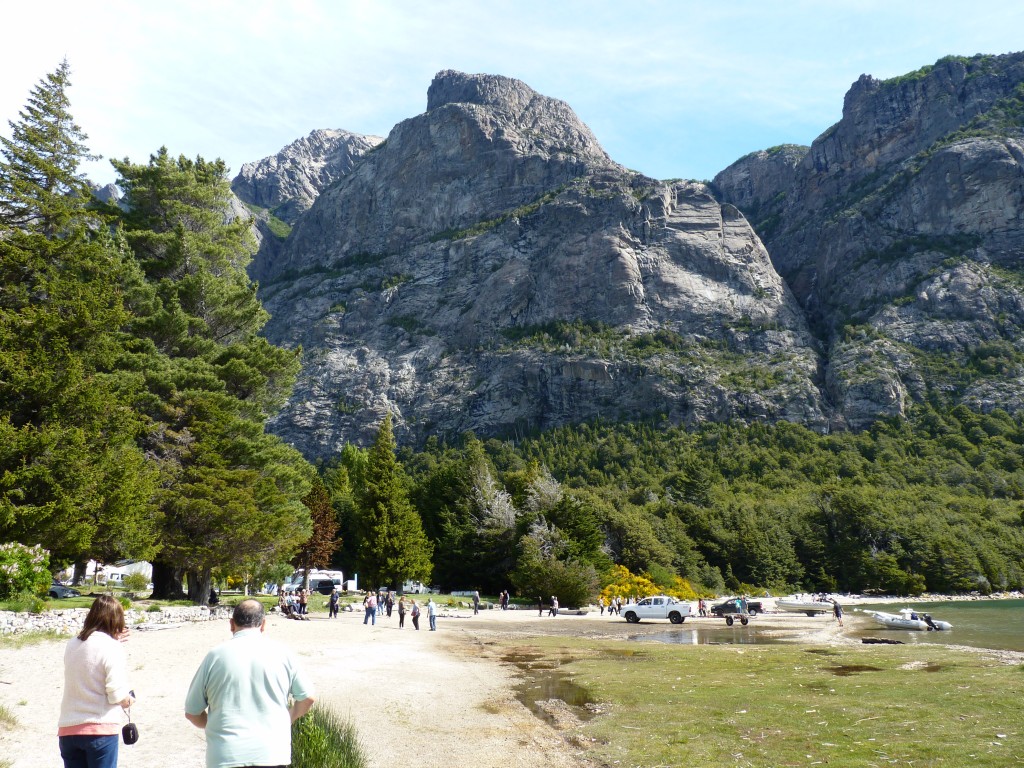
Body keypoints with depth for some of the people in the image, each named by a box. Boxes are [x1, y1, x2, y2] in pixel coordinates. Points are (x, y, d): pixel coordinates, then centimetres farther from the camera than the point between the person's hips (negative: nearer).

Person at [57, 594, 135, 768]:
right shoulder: (112, 648, -13)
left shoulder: (72, 645, 5)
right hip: (100, 729, -5)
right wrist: (128, 700, 6)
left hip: (67, 728, 6)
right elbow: (116, 695, -16)